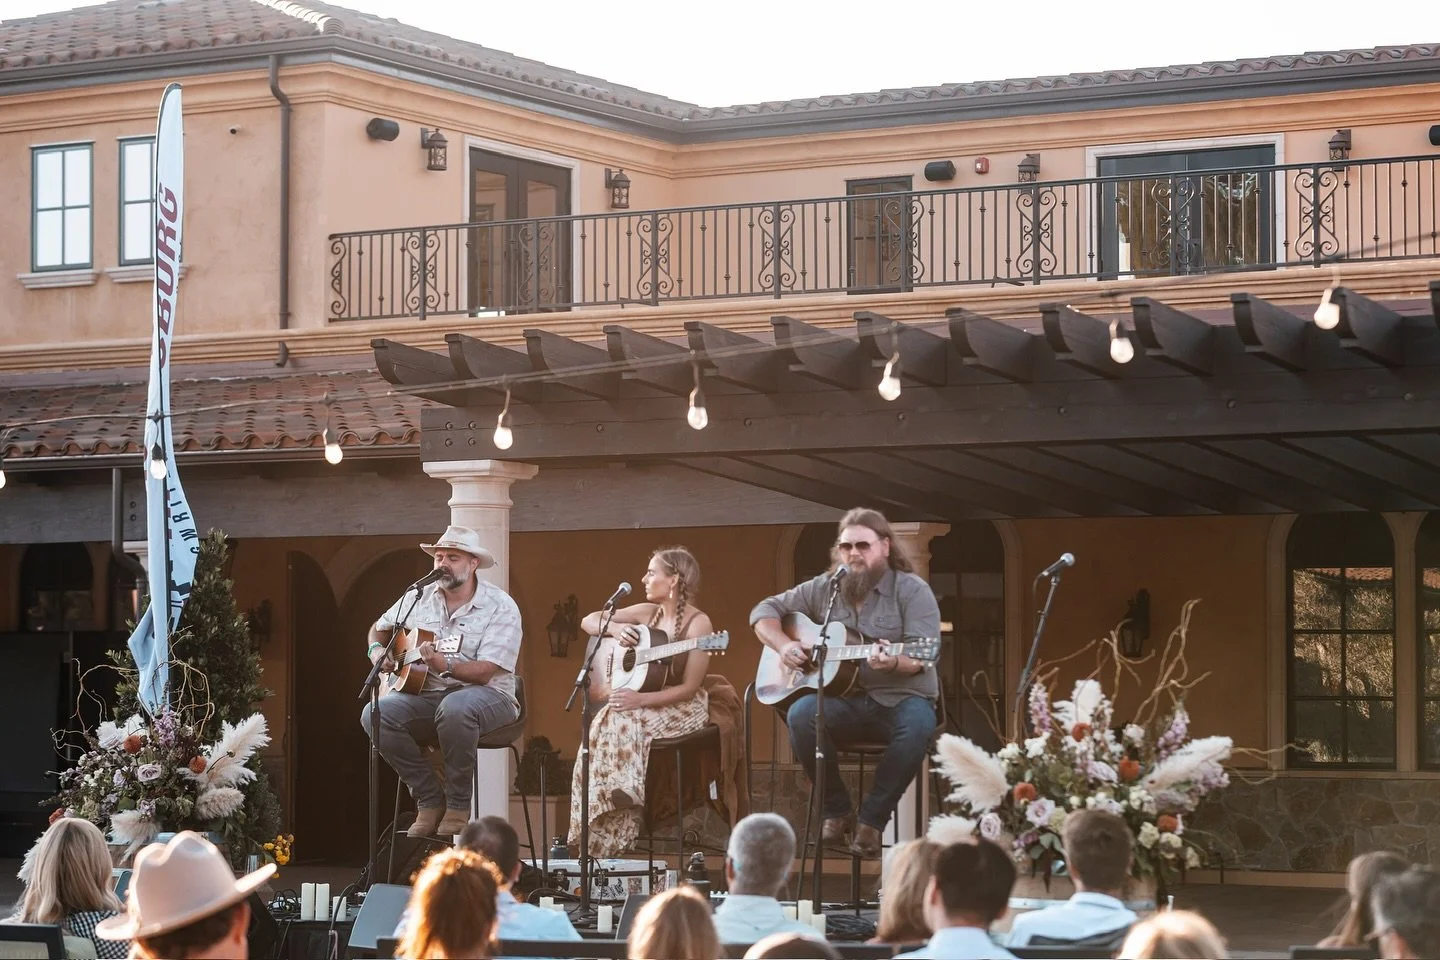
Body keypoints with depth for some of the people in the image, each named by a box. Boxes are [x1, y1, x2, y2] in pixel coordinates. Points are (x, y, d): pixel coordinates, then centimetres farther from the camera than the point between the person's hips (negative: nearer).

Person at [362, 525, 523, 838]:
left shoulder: (500, 607, -8)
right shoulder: (420, 598, 9)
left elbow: (484, 672, -18)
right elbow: (380, 628, 26)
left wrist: (443, 664, -34)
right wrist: (376, 650, 2)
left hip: (485, 695, -5)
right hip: (426, 694, 5)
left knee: (455, 708, -41)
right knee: (375, 714, -24)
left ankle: (458, 805, -21)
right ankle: (430, 800, -12)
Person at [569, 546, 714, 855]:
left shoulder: (697, 623, -13)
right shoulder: (647, 613, 6)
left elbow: (688, 688, -17)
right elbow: (588, 621, 13)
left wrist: (641, 699, -29)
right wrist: (615, 628, -9)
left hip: (681, 709, -5)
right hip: (639, 698, 6)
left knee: (623, 725, -33)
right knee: (605, 725, -27)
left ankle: (611, 840, -29)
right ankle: (599, 841, -28)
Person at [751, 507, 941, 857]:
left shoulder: (913, 591, -2)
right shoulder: (822, 589, 9)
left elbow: (922, 656, -13)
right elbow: (764, 611, 14)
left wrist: (893, 663, -36)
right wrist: (783, 645, -6)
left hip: (900, 697, -3)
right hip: (843, 700, 3)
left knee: (918, 725, -37)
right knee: (801, 714, -30)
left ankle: (872, 819, -22)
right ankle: (837, 811, -12)